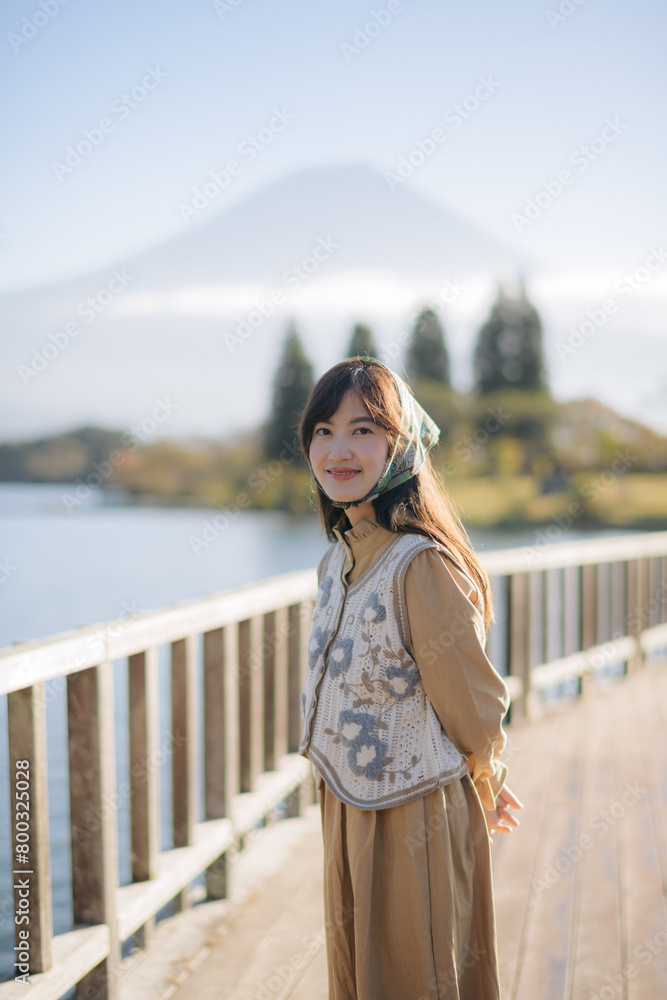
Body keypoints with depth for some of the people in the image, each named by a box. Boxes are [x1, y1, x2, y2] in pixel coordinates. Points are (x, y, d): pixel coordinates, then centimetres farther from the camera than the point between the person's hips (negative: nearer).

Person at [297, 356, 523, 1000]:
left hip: (414, 819, -8)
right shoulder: (336, 561, 4)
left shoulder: (423, 566, -23)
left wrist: (484, 785, 3)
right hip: (343, 810, 8)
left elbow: (472, 703, -15)